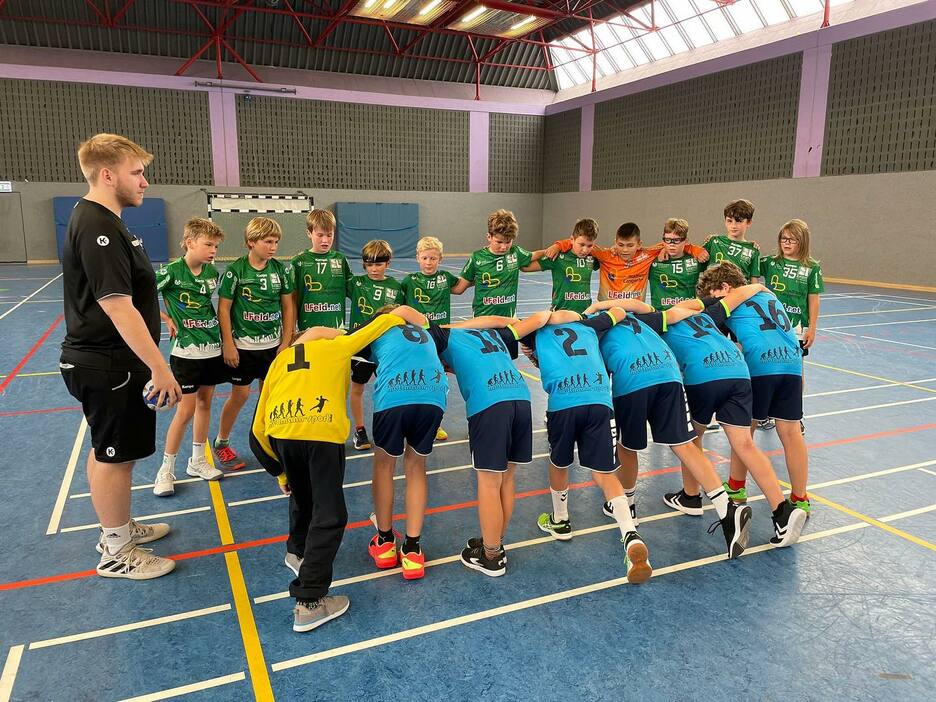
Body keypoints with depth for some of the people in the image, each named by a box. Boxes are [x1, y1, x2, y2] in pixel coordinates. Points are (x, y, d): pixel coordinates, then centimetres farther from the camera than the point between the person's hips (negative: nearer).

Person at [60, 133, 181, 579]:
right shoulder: (98, 227, -22)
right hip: (108, 366, -10)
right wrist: (159, 367, -25)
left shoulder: (99, 220, 12)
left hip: (102, 361, 10)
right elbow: (117, 307, -27)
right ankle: (117, 553, 18)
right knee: (115, 455, 2)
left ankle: (118, 528, 37)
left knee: (106, 451, 20)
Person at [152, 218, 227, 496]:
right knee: (185, 411, -2)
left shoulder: (212, 272, 2)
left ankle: (198, 461, 28)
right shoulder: (171, 271, -14)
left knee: (204, 403, 13)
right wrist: (167, 320, -11)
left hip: (212, 348, 6)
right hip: (185, 351, -5)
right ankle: (166, 469, 13)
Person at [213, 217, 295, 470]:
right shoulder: (235, 271, -11)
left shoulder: (282, 269, -2)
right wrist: (228, 344, -9)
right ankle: (221, 443, 22)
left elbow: (288, 307, 4)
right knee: (240, 394, 3)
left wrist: (286, 342, 1)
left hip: (273, 345, 3)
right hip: (242, 345, -3)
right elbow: (224, 308, -7)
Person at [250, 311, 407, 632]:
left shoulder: (280, 360, 32)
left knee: (302, 495, 31)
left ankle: (297, 551, 51)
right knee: (329, 516, 6)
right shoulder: (339, 344, 25)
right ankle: (309, 602, 6)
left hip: (280, 430, 4)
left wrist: (280, 471, 36)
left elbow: (258, 429, 27)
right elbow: (389, 319, 28)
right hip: (322, 429, -4)